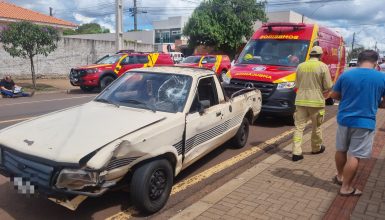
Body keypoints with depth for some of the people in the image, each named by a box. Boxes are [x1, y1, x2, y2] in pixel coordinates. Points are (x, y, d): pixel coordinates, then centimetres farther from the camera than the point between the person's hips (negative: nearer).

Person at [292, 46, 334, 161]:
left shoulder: (300, 66, 6)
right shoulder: (323, 66, -6)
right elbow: (328, 87, -6)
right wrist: (322, 91, 14)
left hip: (301, 100, 3)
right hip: (316, 101, -3)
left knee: (299, 127, 4)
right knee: (316, 127, 15)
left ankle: (296, 152, -2)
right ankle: (316, 148, 33)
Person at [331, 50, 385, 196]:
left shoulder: (346, 75, -2)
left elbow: (334, 95, 8)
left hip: (344, 119, 3)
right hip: (364, 122, -3)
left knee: (341, 150, 20)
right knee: (354, 156, 3)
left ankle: (339, 176, 38)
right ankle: (346, 187, 11)